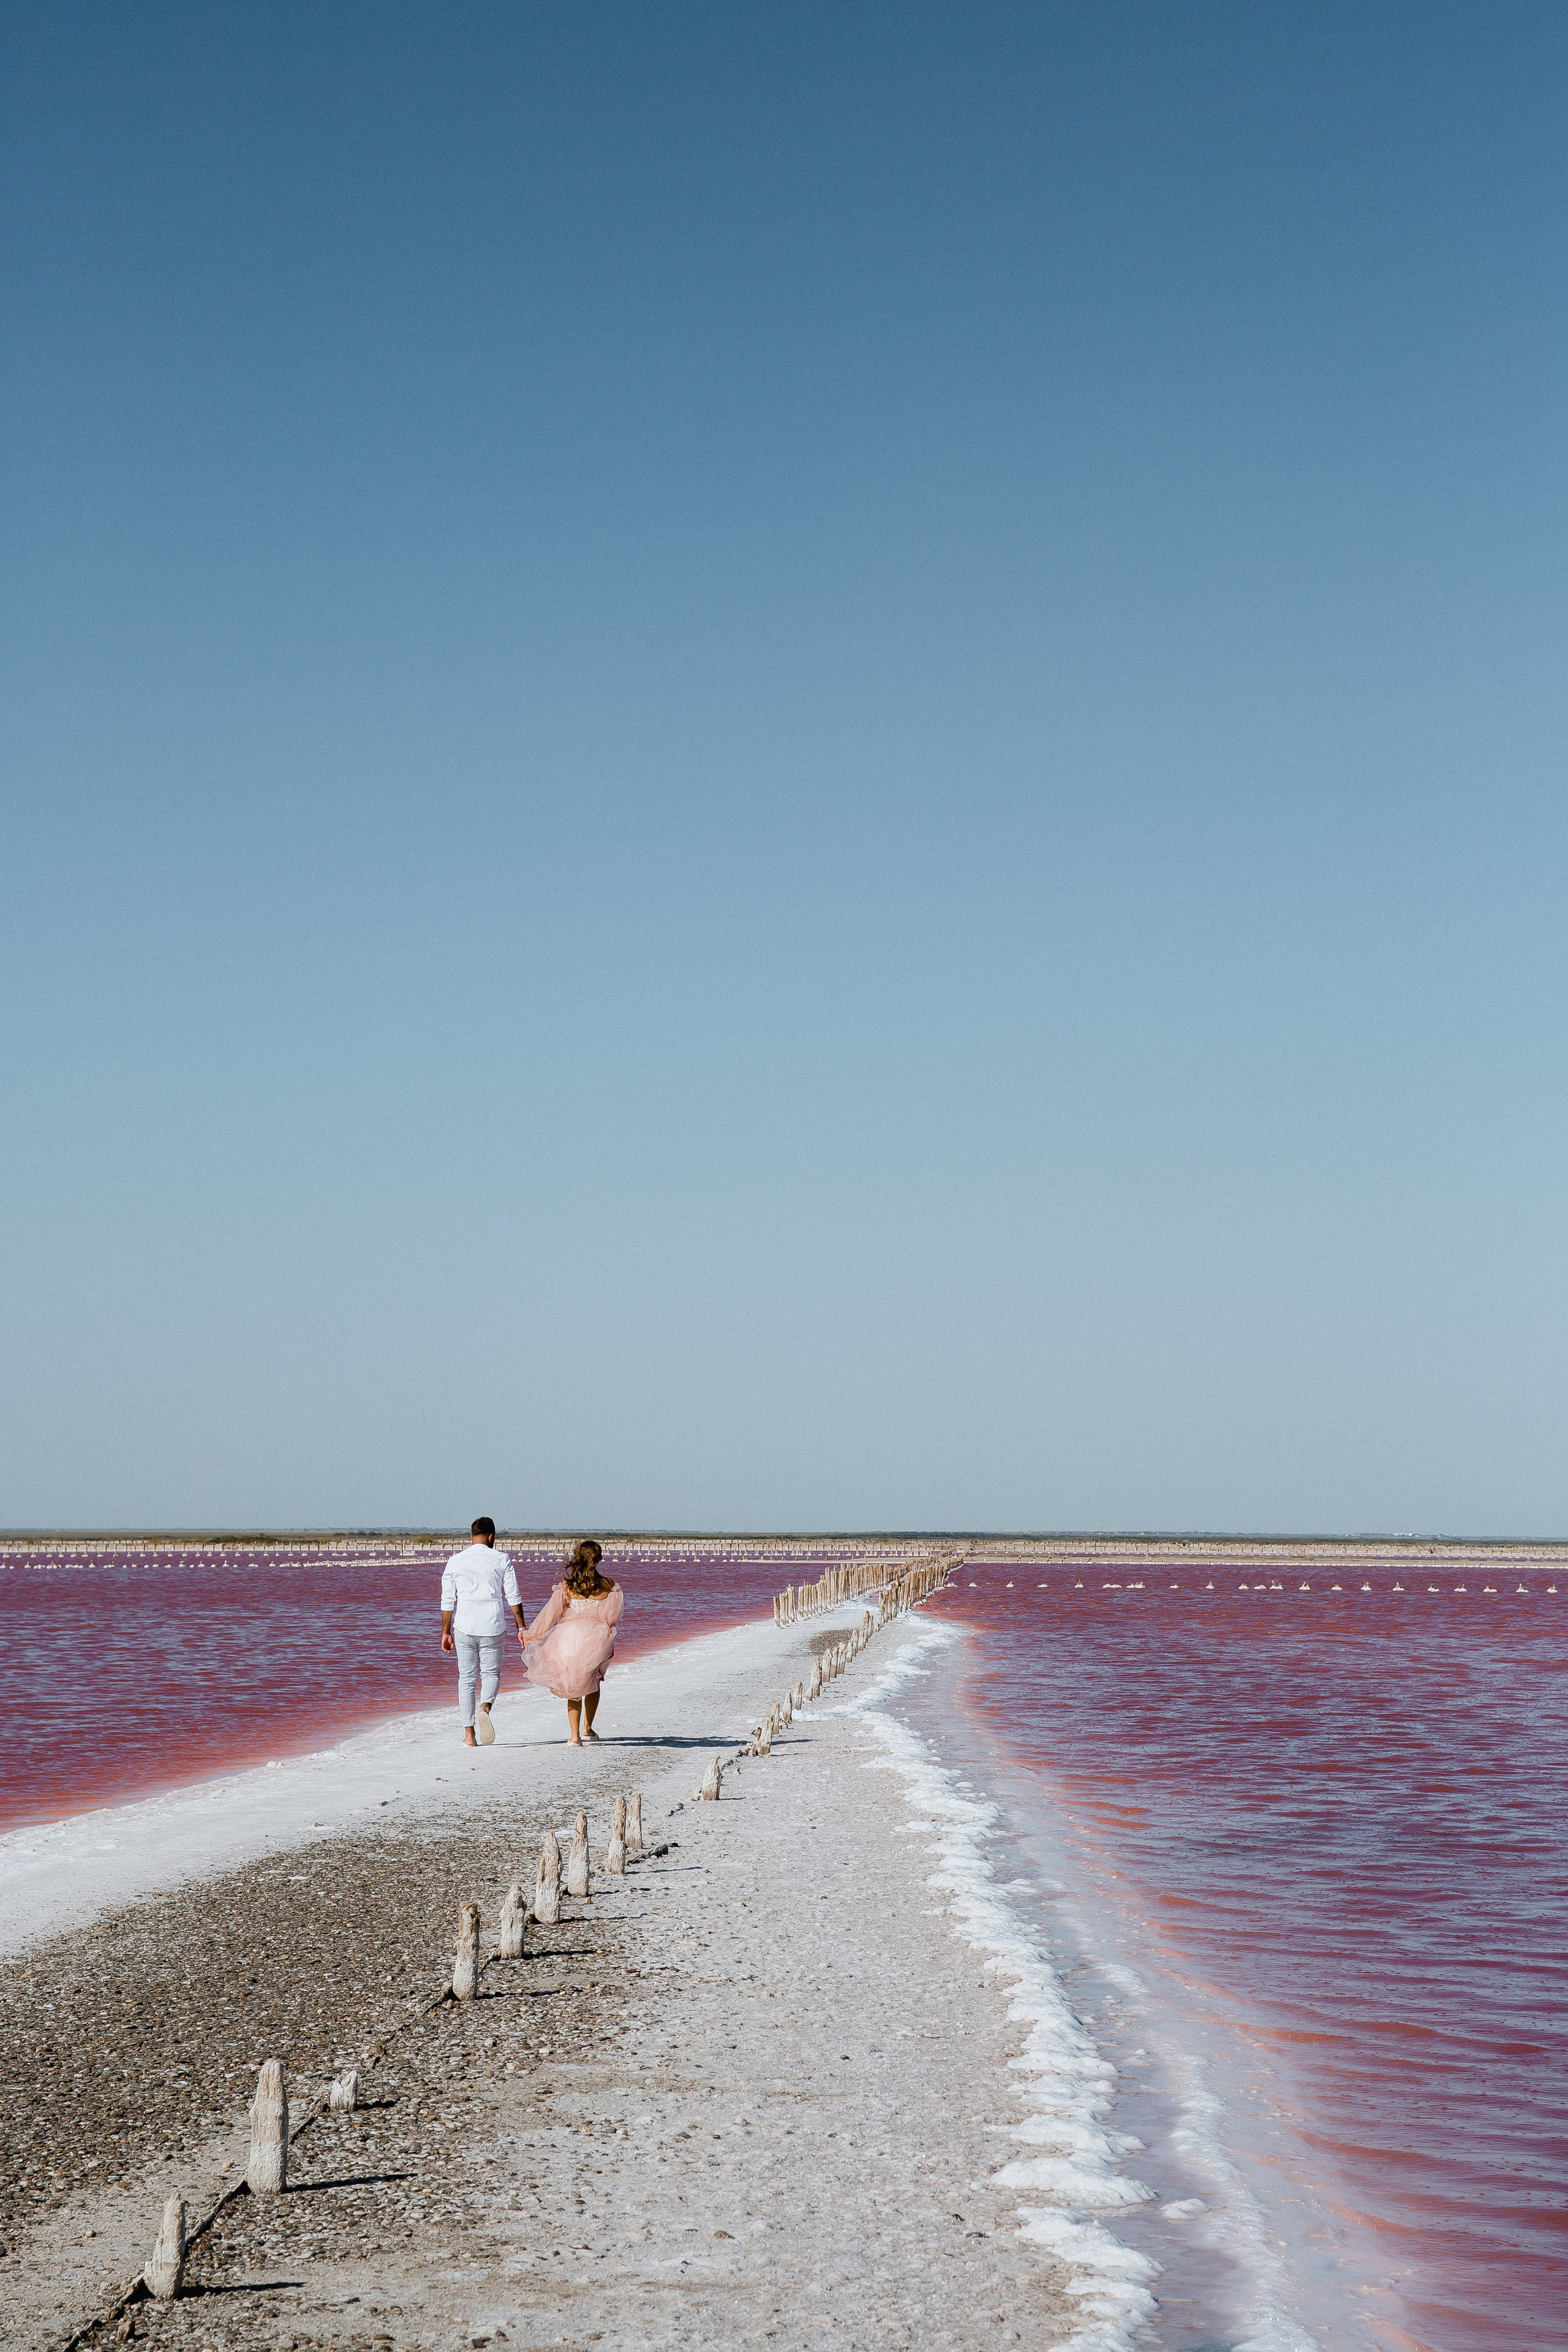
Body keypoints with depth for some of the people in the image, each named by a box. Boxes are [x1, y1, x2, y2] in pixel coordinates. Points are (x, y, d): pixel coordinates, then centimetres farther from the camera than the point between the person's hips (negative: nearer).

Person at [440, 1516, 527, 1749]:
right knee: (491, 1673, 11)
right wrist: (521, 1627, 5)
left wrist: (446, 1632, 12)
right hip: (493, 1627, -1)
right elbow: (513, 1597, 0)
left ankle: (469, 1734, 5)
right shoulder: (501, 1560, 2)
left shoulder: (455, 1562, 5)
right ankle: (485, 1707, -21)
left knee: (467, 1677, 8)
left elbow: (447, 1601, 6)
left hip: (464, 1627, 1)